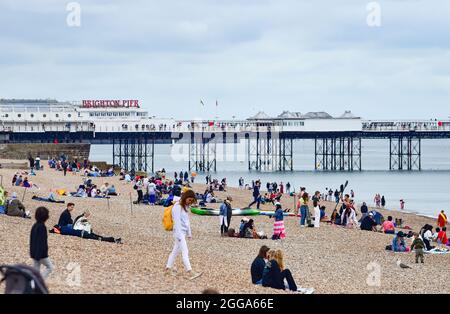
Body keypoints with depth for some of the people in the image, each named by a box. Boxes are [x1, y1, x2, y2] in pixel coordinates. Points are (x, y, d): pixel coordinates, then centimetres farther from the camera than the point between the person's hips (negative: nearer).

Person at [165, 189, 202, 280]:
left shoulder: (185, 206, 12)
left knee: (176, 250, 15)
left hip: (183, 232, 9)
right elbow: (177, 221, -19)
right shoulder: (177, 207, -16)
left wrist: (189, 233, 19)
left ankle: (168, 268, 23)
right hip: (179, 232, -9)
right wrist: (179, 235, -21)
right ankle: (189, 272, -21)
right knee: (185, 252, -15)